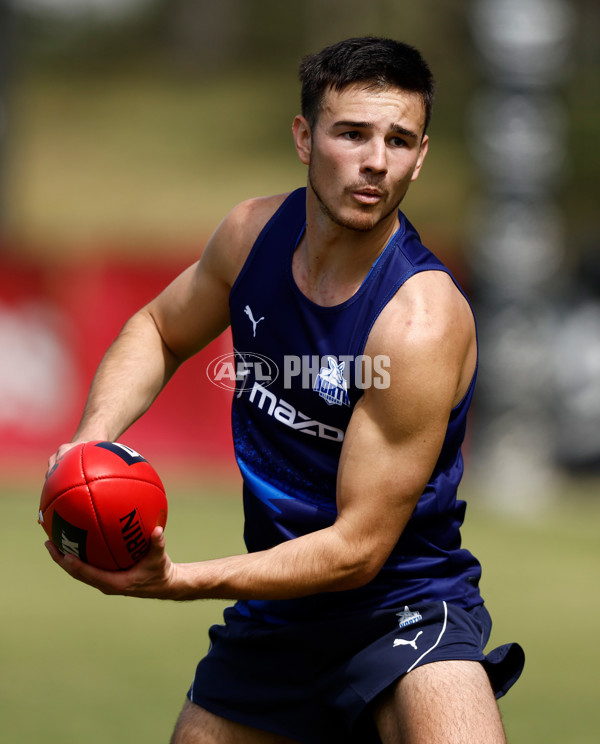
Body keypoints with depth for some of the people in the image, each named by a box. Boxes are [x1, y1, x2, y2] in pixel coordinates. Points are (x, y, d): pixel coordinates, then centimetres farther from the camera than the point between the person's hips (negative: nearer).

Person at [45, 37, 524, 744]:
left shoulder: (422, 320, -24)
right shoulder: (254, 230, -4)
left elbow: (358, 548, -23)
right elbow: (157, 331, 17)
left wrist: (175, 581, -29)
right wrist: (95, 435, -4)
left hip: (400, 603, -6)